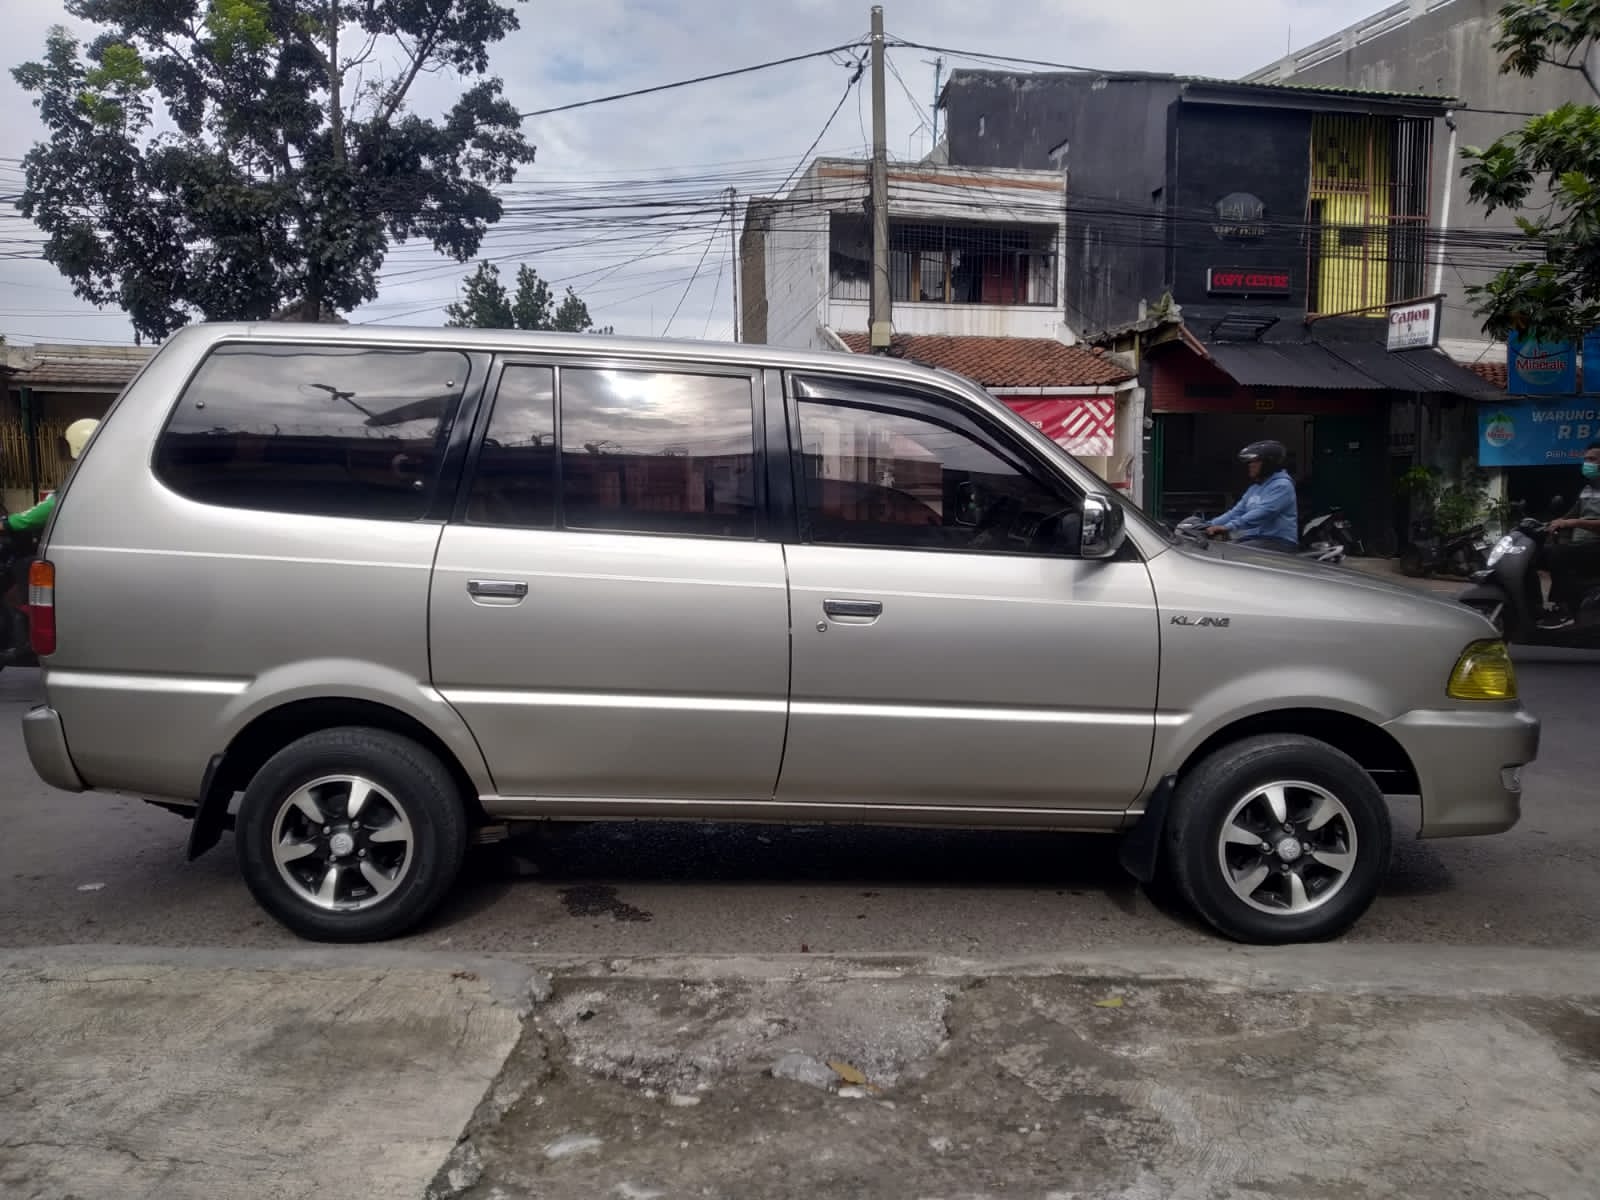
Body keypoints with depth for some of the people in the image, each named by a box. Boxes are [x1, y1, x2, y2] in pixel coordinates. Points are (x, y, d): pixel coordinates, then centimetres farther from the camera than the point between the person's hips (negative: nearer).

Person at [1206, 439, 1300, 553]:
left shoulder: (1281, 485, -10)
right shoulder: (1255, 487, 20)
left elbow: (1262, 513, -24)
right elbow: (1237, 511, 16)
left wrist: (1228, 527, -34)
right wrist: (1210, 525, 0)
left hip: (1277, 543, -8)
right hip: (1253, 538, 9)